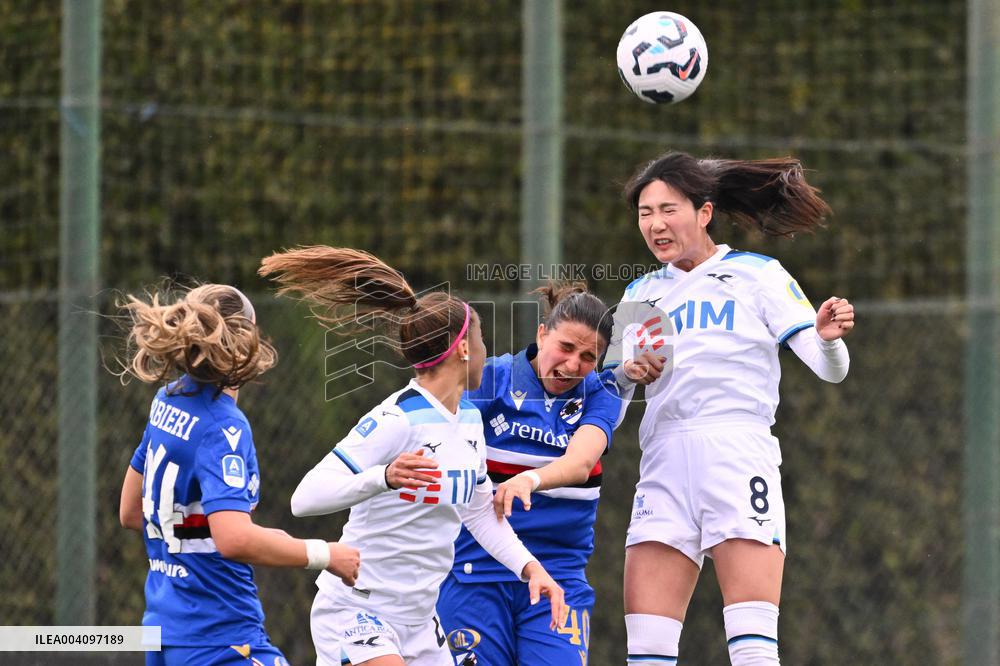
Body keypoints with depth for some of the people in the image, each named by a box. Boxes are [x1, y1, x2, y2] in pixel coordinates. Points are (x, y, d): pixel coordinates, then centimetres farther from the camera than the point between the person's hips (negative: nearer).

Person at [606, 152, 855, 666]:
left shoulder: (757, 275, 6)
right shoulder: (640, 295, 19)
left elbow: (829, 369, 0)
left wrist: (828, 337, -23)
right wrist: (628, 373, -1)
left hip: (738, 459, -4)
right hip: (663, 467, 4)